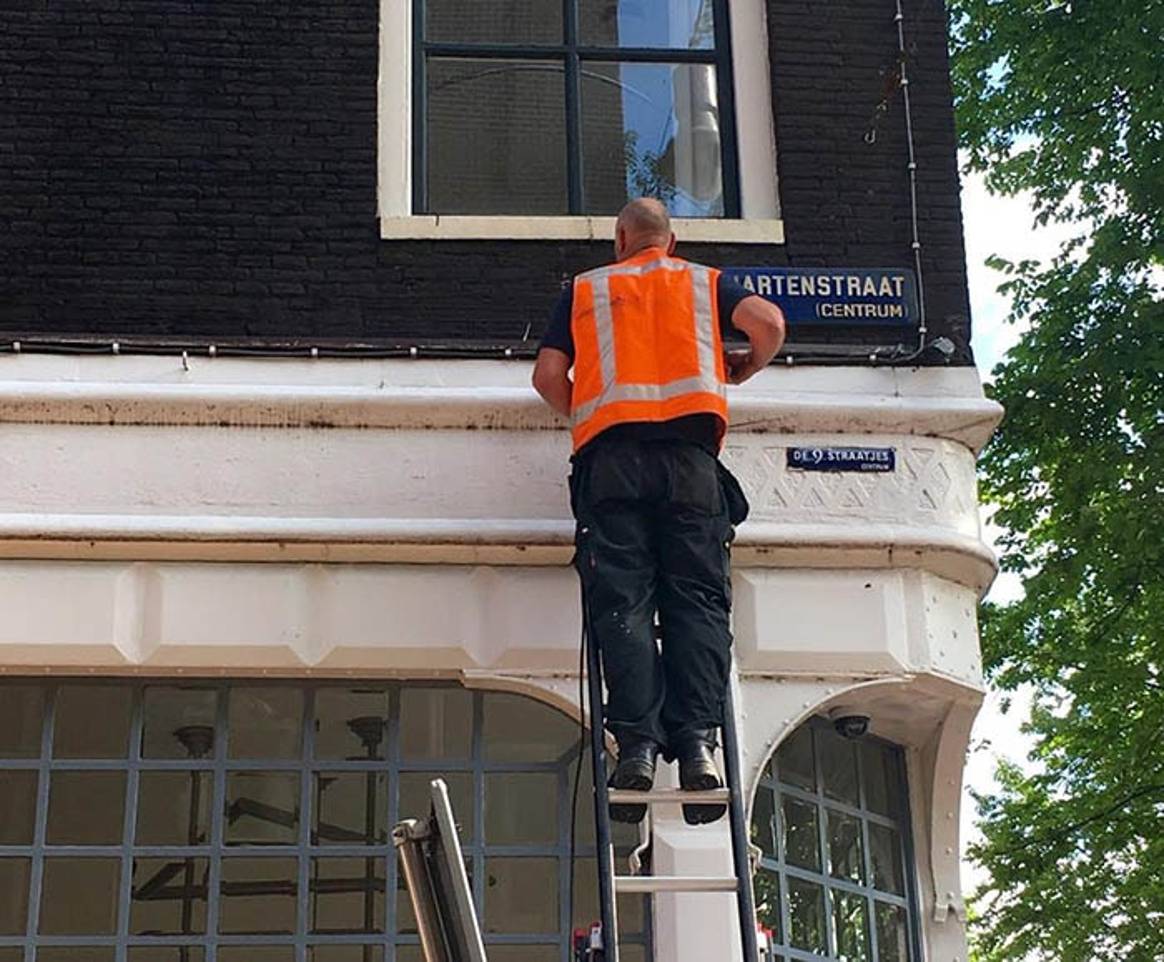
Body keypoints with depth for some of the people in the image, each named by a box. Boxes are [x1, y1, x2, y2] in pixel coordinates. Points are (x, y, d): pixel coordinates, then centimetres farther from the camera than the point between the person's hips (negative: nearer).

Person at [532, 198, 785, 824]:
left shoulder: (584, 290, 23)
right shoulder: (703, 282, 23)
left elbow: (548, 376, 14)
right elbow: (768, 322, 6)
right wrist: (742, 369, 25)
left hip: (610, 454, 0)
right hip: (689, 450, 0)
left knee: (622, 604, -8)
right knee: (696, 600, -4)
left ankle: (637, 742, -22)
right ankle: (697, 739, -20)